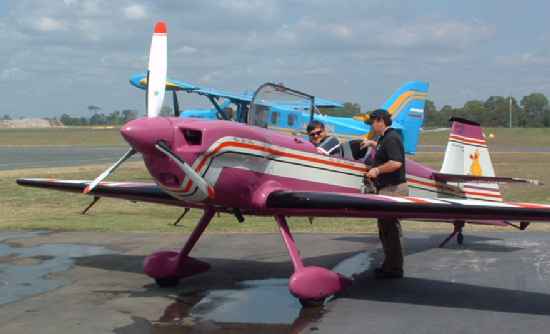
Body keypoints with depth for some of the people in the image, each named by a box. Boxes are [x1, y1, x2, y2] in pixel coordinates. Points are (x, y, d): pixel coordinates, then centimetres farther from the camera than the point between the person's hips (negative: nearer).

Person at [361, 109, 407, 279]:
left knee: (390, 229, -6)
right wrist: (372, 143, 36)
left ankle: (394, 269, -1)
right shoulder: (387, 137, 17)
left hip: (392, 189, -11)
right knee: (386, 228, 16)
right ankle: (390, 265, 23)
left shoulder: (390, 138, -16)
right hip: (388, 189, 11)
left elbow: (396, 162, -27)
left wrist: (377, 170, -18)